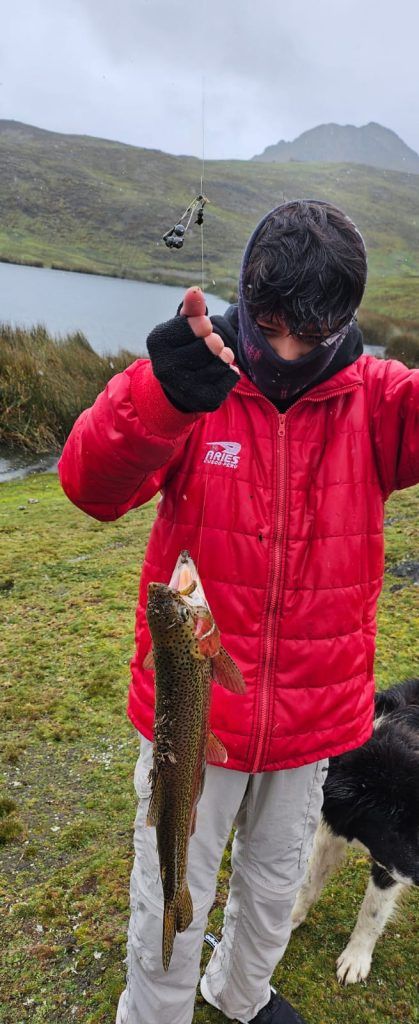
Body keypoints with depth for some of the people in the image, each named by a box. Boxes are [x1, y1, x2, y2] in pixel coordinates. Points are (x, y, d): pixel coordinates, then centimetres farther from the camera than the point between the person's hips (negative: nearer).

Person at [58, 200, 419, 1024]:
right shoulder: (194, 384, -13)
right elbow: (92, 485, -27)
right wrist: (162, 392, -47)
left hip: (312, 718, 3)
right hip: (193, 709, -2)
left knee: (276, 884, 28)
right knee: (172, 905, 18)